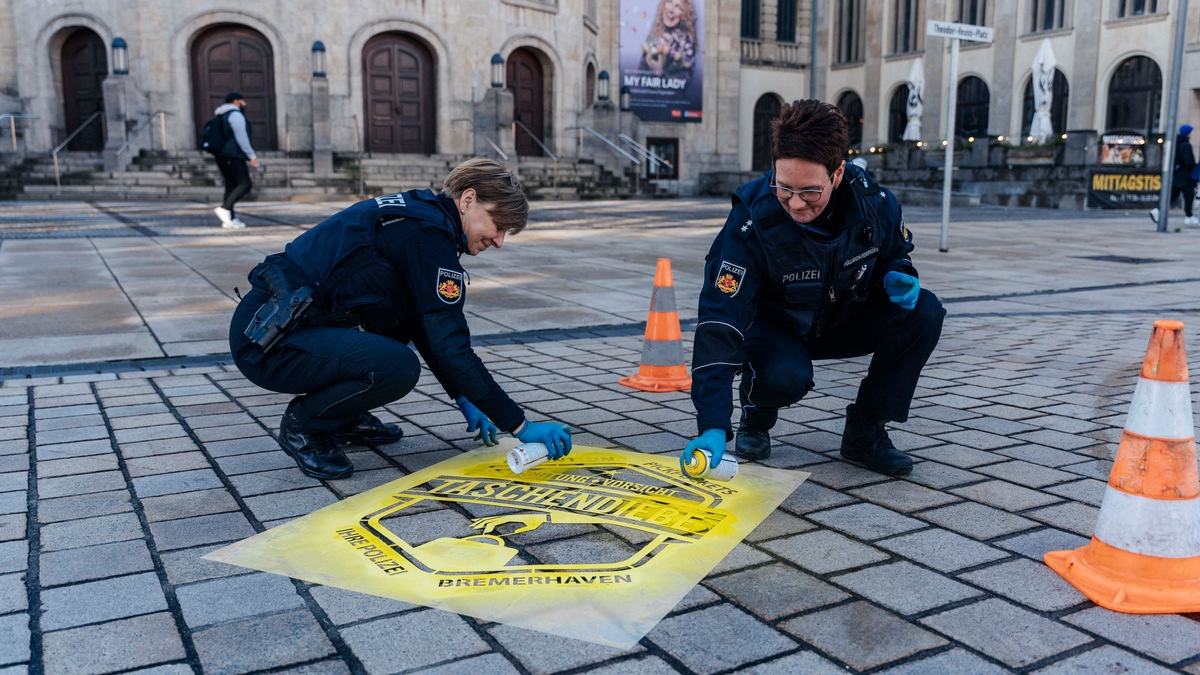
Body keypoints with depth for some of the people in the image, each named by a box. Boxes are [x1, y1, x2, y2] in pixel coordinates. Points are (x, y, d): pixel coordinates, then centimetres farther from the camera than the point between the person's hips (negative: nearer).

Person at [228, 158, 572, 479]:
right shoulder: (428, 236, -17)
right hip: (268, 343, -10)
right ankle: (304, 423, -2)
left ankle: (343, 418, 18)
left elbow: (425, 328, 20)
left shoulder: (418, 212, 12)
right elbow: (450, 346, -21)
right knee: (399, 367, -28)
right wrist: (521, 426, -16)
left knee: (407, 314, 17)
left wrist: (464, 400, 19)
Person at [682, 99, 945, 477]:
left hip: (842, 319, 4)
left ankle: (865, 431, -5)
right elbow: (720, 322, -37)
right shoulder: (751, 223, -32)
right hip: (773, 329, -4)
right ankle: (755, 420, 2)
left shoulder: (872, 201, -20)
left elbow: (894, 255, 5)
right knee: (785, 375, -37)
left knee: (923, 312, -21)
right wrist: (713, 426, -45)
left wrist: (896, 277, -23)